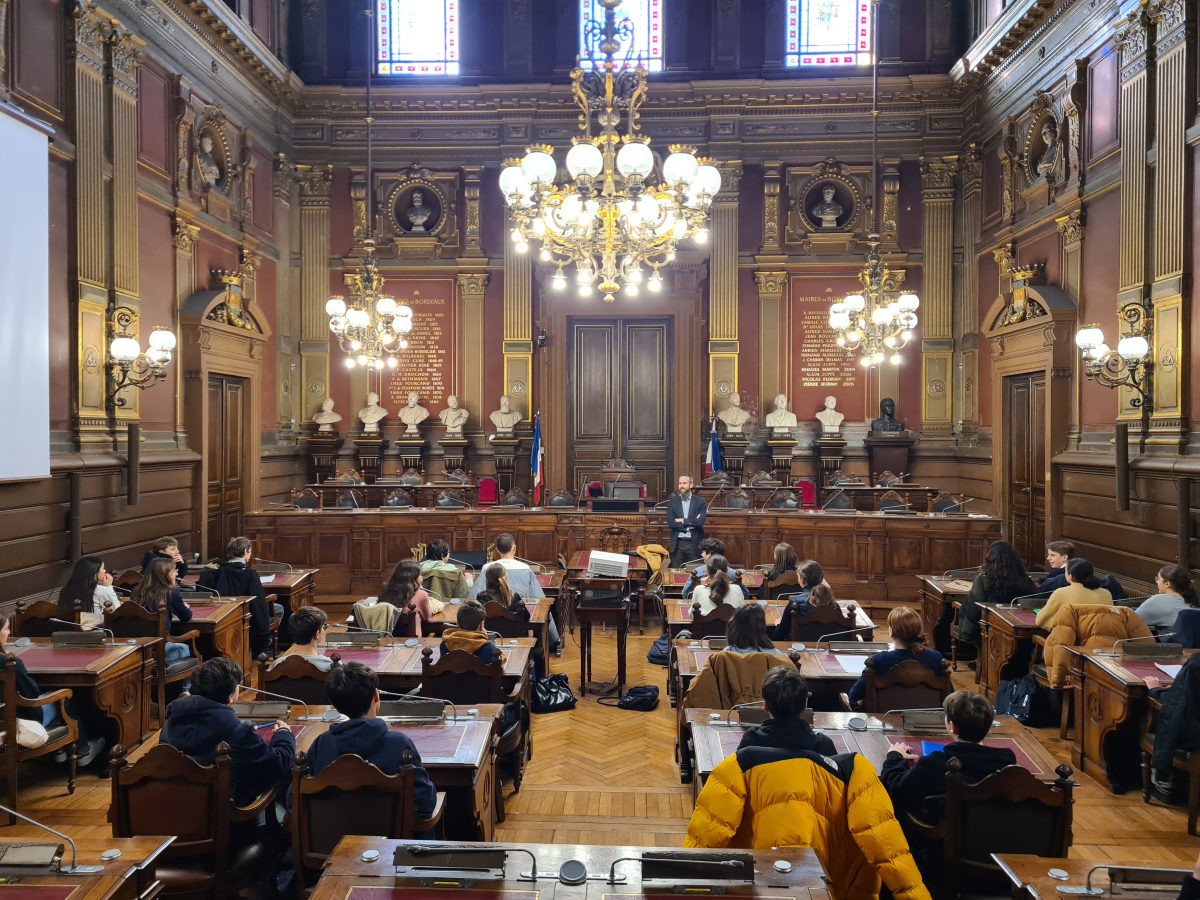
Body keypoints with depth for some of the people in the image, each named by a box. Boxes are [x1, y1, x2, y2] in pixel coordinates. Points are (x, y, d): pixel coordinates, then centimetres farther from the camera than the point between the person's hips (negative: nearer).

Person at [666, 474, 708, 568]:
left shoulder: (700, 502, 2)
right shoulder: (672, 501, 6)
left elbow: (700, 521, -11)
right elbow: (670, 523, -5)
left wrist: (683, 521, -9)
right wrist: (691, 524, -11)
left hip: (694, 544, -1)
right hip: (677, 544, 1)